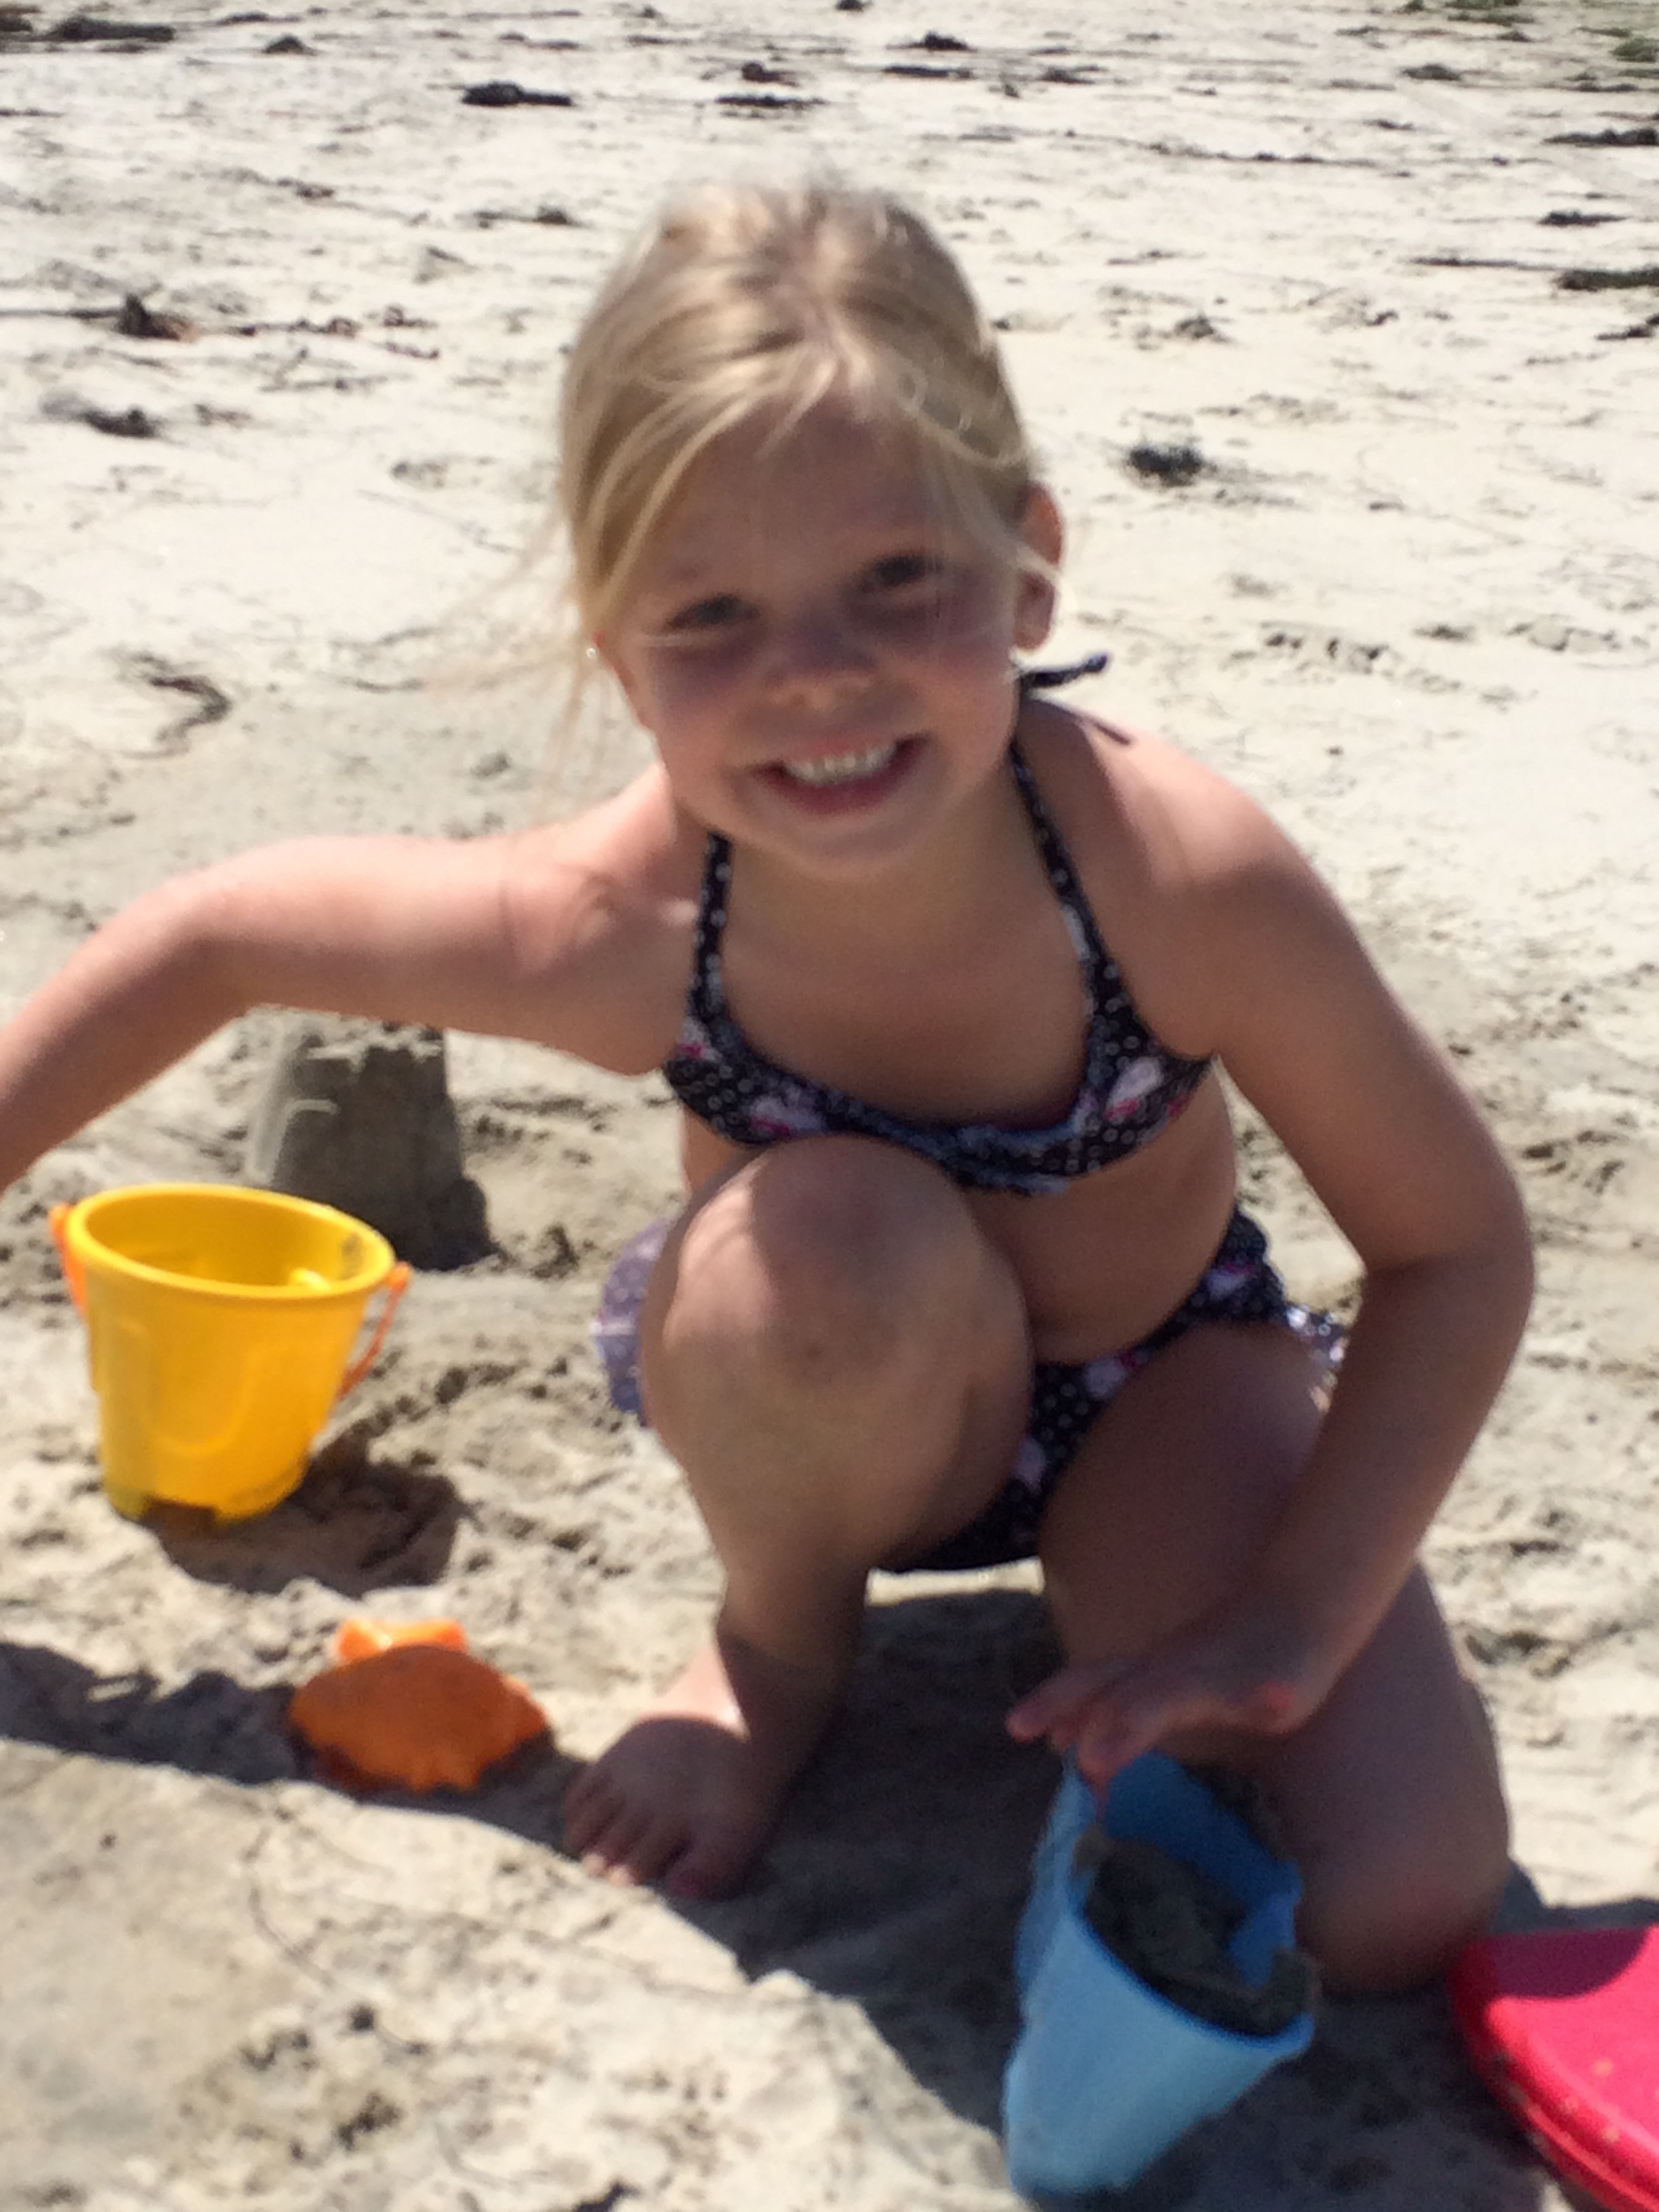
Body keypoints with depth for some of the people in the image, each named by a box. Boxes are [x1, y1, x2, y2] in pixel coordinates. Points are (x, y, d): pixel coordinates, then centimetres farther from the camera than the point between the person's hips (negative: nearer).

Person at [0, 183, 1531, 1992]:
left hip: (1155, 1381, 0)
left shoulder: (1184, 877, -35)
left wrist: (1284, 1618, -25)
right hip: (848, 1411, 0)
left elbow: (1460, 1248, -20)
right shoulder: (605, 922, -32)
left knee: (1395, 1908, -18)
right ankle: (778, 1642, -4)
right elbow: (214, 935, -13)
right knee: (847, 1239, -37)